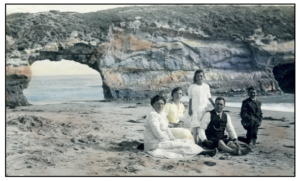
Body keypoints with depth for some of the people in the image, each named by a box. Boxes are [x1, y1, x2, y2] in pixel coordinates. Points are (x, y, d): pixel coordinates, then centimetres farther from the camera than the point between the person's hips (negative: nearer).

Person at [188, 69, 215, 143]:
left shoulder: (206, 86, 5)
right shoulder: (192, 87, -2)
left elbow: (209, 97, 11)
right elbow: (190, 99, 0)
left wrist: (214, 105, 7)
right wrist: (190, 109, -3)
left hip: (204, 108, 3)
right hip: (195, 108, -3)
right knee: (195, 124, -5)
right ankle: (195, 141, 0)